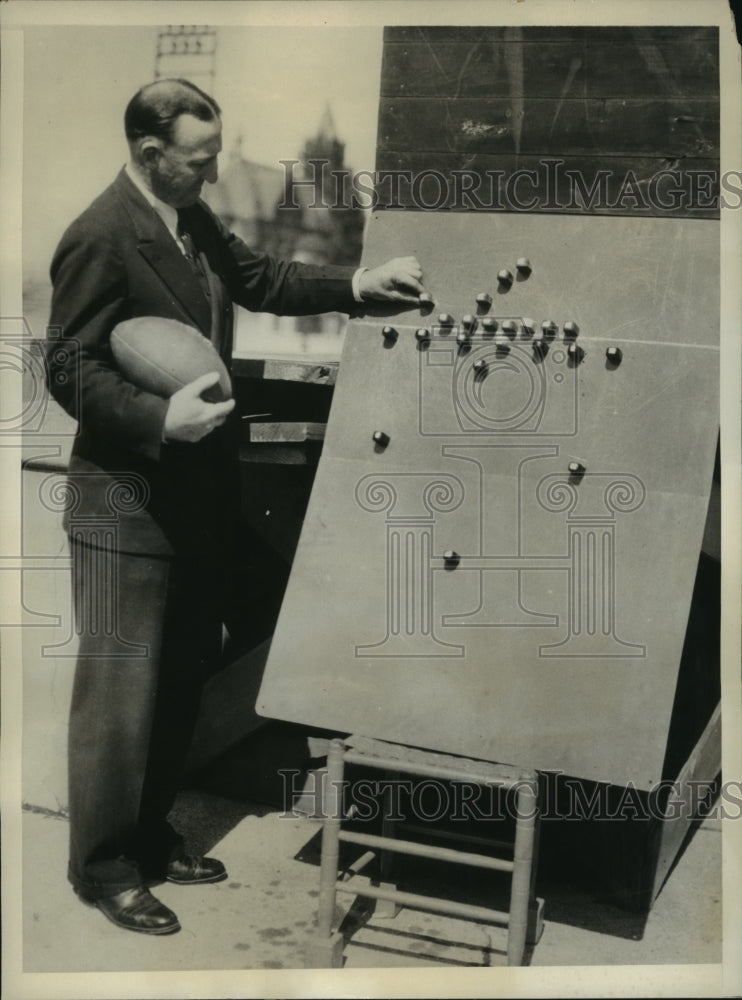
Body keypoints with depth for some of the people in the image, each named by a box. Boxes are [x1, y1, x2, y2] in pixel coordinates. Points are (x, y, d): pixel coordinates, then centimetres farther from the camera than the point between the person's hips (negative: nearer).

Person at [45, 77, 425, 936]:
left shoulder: (193, 221, 9)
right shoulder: (100, 237, -17)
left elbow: (261, 280, 14)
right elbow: (69, 370, -17)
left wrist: (358, 284, 3)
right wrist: (160, 419, -28)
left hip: (196, 490, 9)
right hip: (127, 500, -9)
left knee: (180, 679, 17)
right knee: (119, 688, 2)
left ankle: (150, 836, 34)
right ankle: (102, 866, 19)